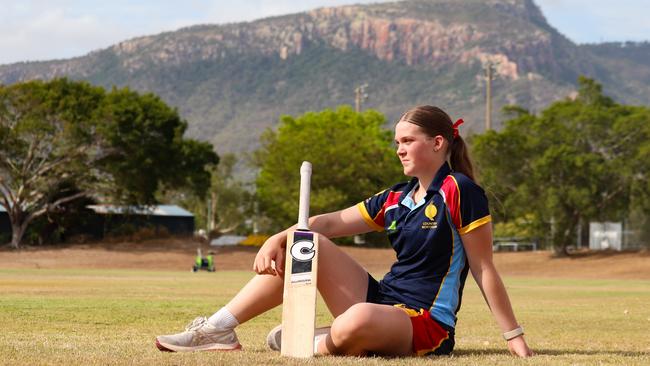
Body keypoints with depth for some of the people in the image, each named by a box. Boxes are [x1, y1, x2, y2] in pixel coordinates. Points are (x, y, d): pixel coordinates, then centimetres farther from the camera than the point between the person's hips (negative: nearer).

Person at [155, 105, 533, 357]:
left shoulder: (460, 191, -10)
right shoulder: (396, 198, 13)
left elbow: (484, 269, -11)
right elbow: (332, 222, 9)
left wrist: (514, 336, -12)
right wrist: (279, 239, -8)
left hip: (428, 323, -8)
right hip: (382, 300, 8)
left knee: (358, 321, -41)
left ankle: (312, 344, -5)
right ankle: (219, 330, -5)